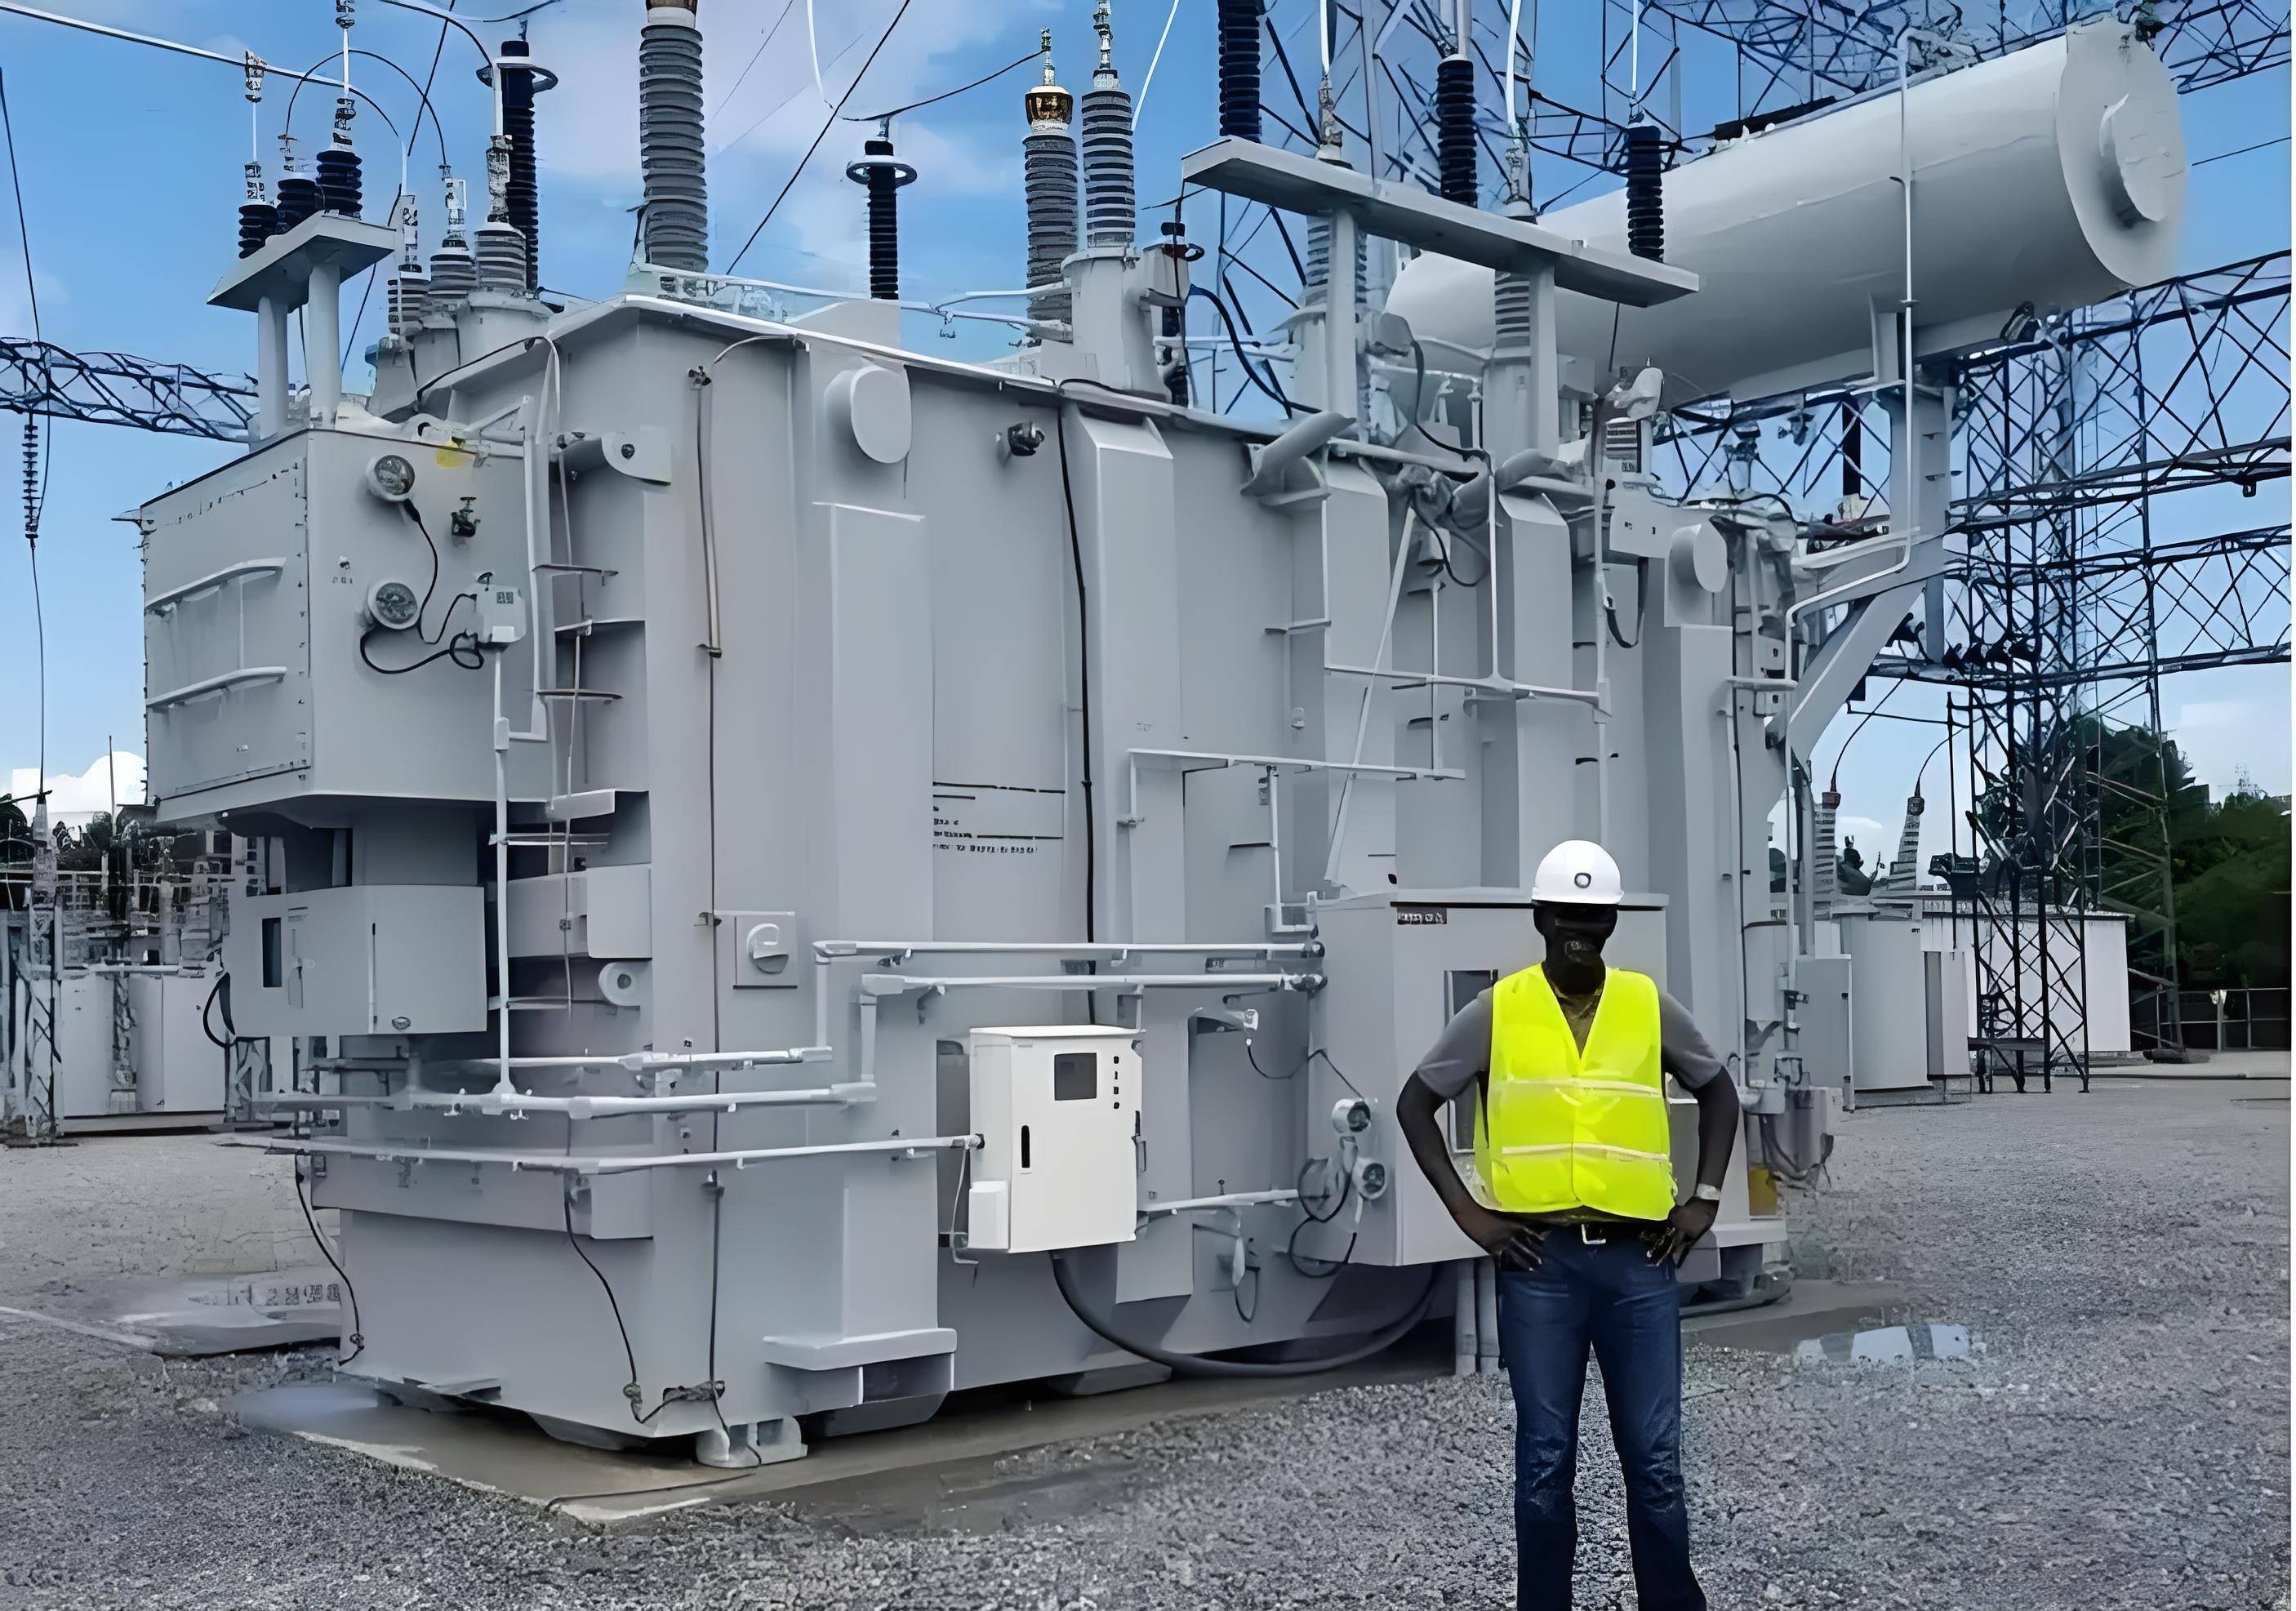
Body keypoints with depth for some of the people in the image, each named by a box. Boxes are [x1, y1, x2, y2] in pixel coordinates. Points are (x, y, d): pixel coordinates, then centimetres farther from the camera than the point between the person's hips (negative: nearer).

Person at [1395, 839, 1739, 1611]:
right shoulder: (1494, 1012, 0)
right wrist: (1467, 1210, -1)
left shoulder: (1652, 1007, 5)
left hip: (1638, 1259, 1)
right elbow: (1416, 1103, 6)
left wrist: (1704, 1199, 8)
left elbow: (1717, 1092, 19)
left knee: (1655, 1458, 5)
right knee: (1544, 1460, 5)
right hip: (1539, 1260, -1)